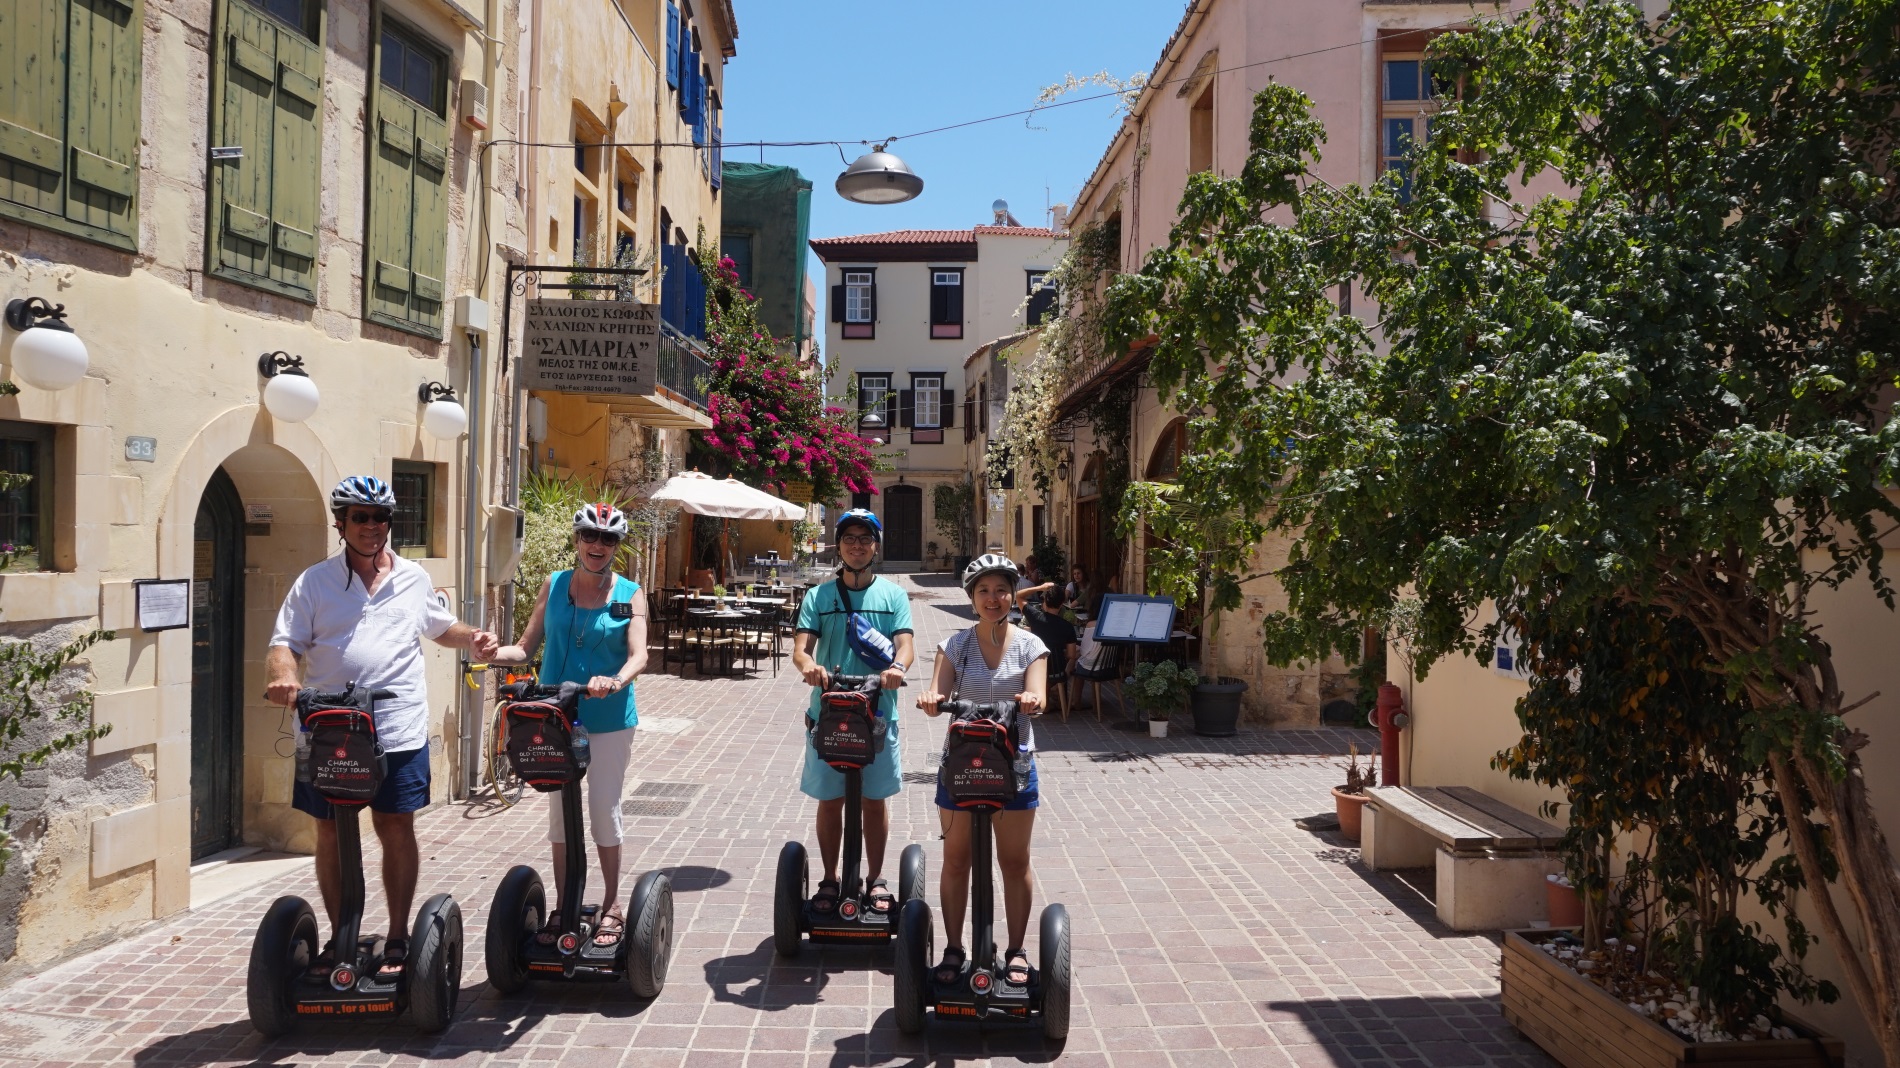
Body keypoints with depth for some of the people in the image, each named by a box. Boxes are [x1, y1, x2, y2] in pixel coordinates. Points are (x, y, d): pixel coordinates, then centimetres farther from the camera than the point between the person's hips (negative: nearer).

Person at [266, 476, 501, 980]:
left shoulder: (414, 579, 10)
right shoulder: (314, 581, 5)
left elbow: (440, 627, 25)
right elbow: (286, 642, 0)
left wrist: (471, 637, 3)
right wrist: (282, 674, -22)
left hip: (397, 730, 0)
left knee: (395, 829, 3)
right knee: (330, 832, 9)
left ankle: (398, 937, 16)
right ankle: (339, 936, 24)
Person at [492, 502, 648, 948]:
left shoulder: (629, 594, -3)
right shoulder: (554, 585, 4)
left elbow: (638, 656, -14)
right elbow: (526, 646, 4)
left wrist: (616, 681, -35)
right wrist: (492, 653, -17)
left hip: (608, 719, -3)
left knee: (604, 810, 3)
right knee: (559, 810, 11)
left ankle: (613, 905, 19)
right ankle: (563, 903, 24)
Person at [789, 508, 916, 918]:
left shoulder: (893, 595, 4)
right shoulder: (818, 596, 5)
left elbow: (906, 644, -7)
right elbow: (801, 647, -5)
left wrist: (897, 666, -30)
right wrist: (808, 665, -29)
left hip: (878, 711, 0)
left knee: (876, 800, 9)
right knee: (829, 800, 8)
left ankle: (875, 879, 25)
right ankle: (829, 880, 23)